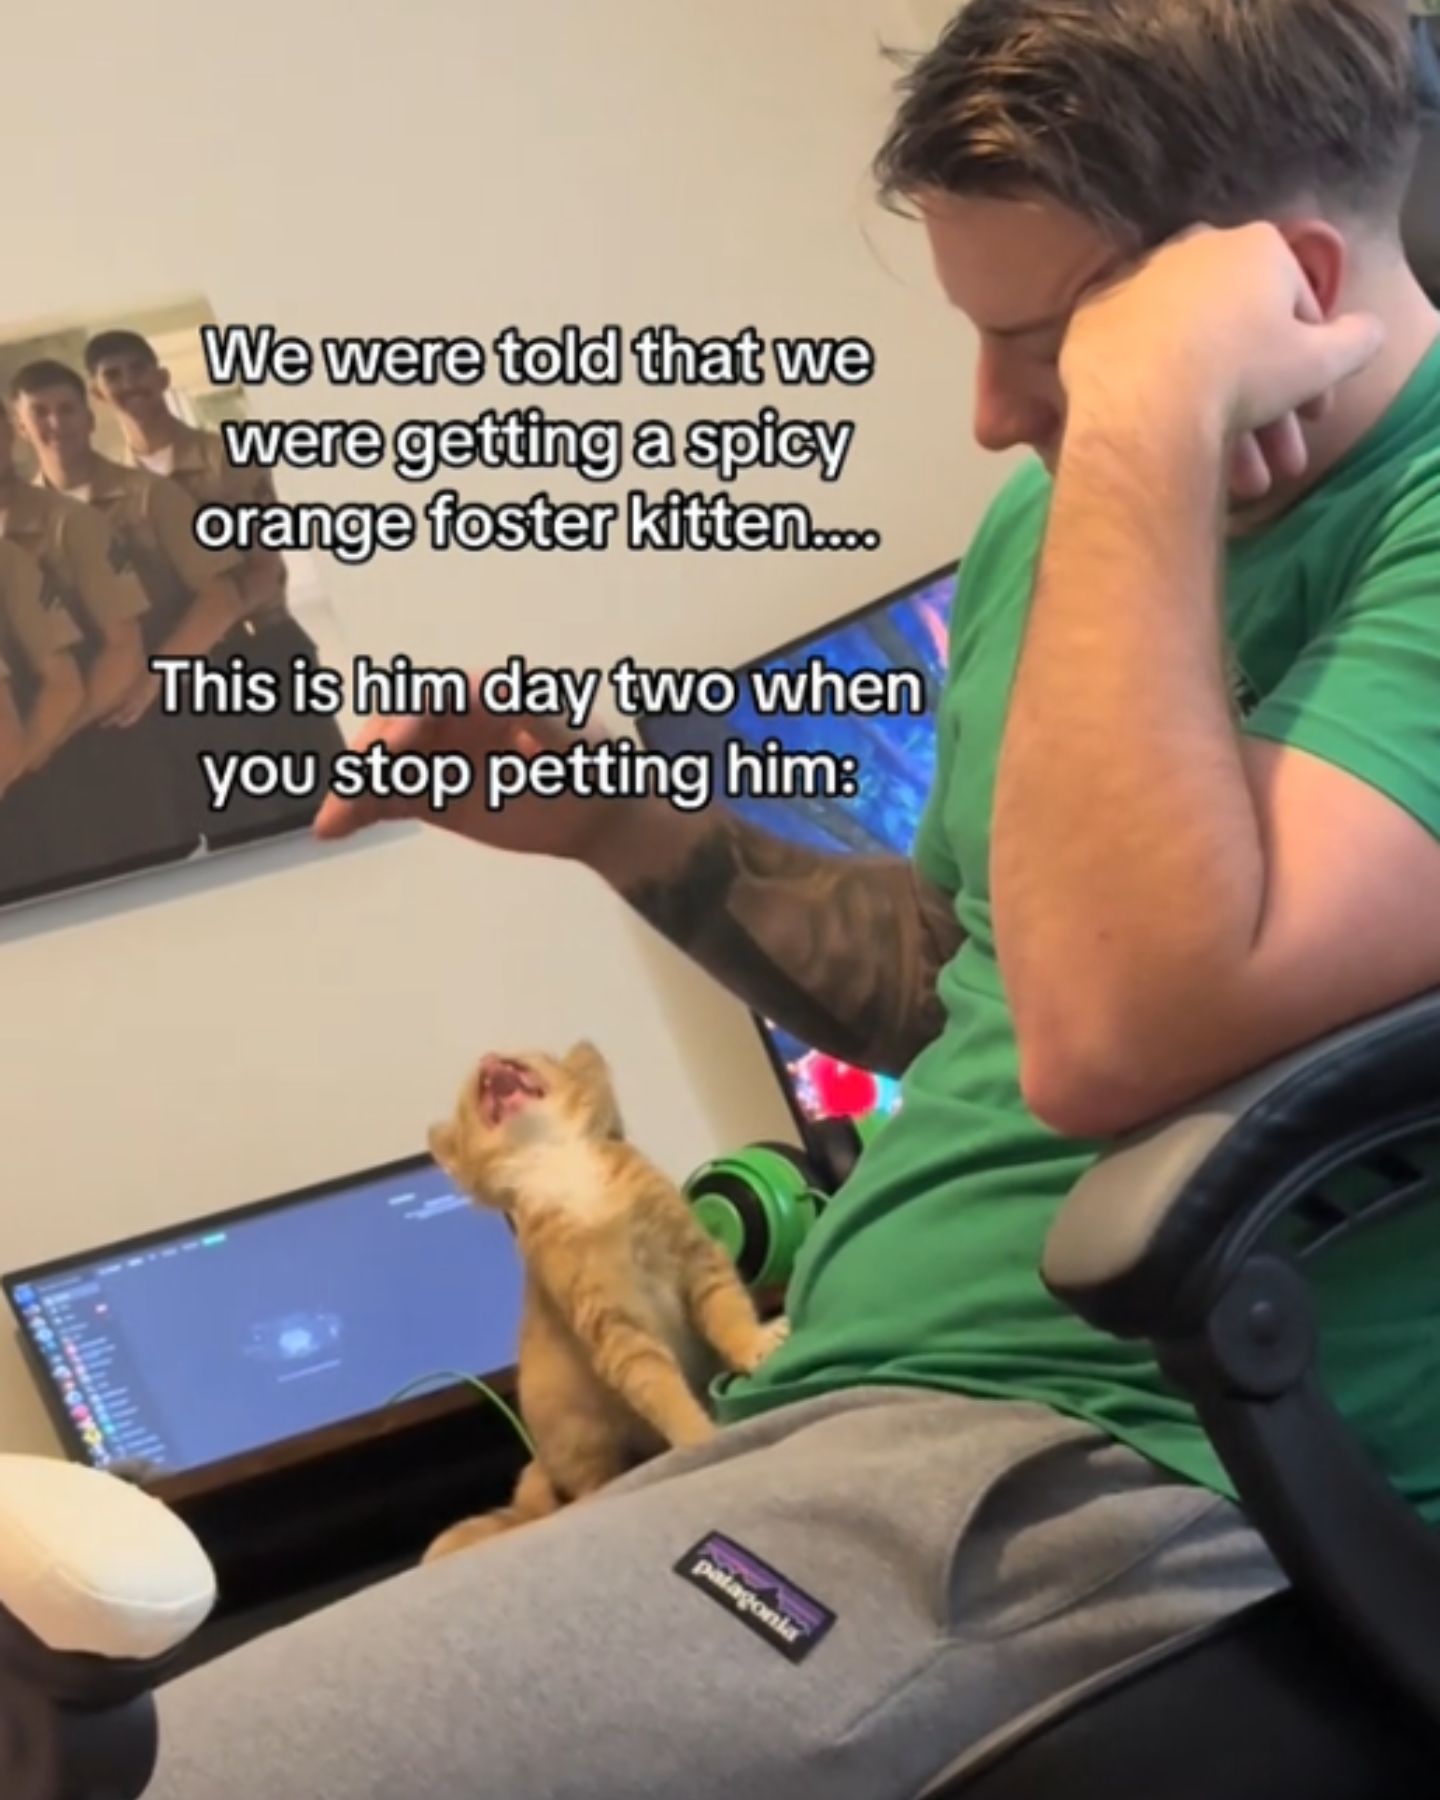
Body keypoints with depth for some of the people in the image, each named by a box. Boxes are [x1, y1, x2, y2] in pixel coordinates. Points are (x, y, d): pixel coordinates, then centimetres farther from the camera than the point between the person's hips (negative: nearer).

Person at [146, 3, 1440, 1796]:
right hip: (845, 1417, 9)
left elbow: (1121, 1036, -29)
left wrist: (1148, 423, -23)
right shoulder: (1084, 510, 15)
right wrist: (623, 828, 17)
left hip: (1083, 1493, -9)